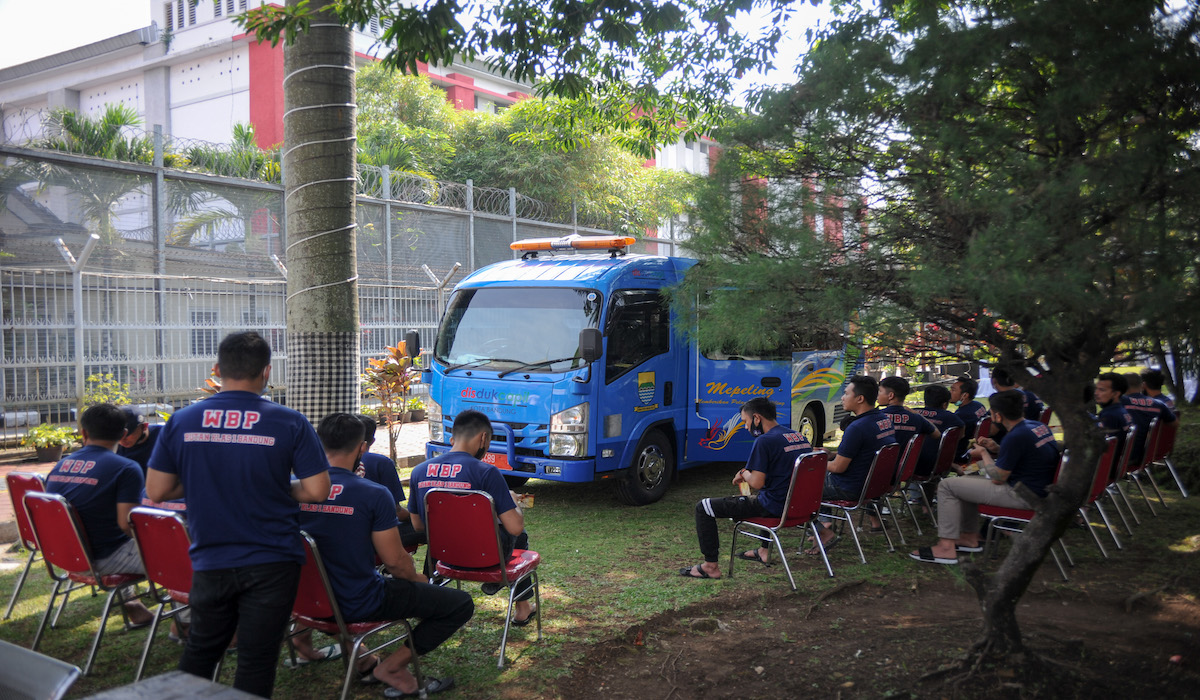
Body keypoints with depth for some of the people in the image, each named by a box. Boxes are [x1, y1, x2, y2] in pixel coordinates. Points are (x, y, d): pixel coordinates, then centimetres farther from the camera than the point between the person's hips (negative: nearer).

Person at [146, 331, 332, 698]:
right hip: (271, 562, -3)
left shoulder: (181, 421, -3)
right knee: (256, 661, 7)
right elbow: (317, 491, -12)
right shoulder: (290, 423, -11)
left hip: (210, 561, 3)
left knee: (200, 648, 23)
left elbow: (156, 491, 1)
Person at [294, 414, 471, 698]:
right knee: (461, 604, 1)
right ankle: (392, 666, -4)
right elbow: (395, 561, -15)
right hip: (360, 604, -7)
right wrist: (417, 578, 7)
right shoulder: (373, 494, -20)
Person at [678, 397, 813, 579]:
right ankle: (764, 551, 45)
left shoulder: (765, 441, -18)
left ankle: (711, 566, 4)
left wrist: (743, 473, 2)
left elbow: (756, 483, -20)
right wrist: (749, 474, 18)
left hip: (774, 507, -9)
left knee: (703, 507, 0)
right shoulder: (799, 436, 9)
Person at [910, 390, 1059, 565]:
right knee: (966, 483, 27)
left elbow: (998, 478, -15)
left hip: (1021, 496, -10)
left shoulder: (1015, 437, -24)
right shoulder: (1038, 426, 5)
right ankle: (970, 537, 29)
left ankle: (946, 548, -6)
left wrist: (984, 453, 1)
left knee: (947, 486, -6)